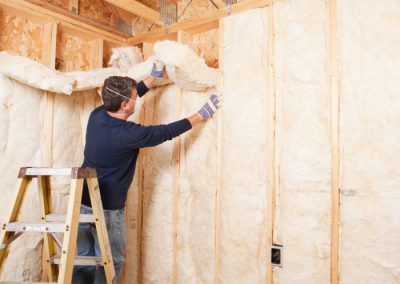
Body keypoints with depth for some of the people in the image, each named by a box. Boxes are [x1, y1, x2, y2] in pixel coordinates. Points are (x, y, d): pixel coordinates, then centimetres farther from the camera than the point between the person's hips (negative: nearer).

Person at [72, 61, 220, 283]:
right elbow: (166, 132, -12)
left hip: (82, 203, 8)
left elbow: (123, 96, 13)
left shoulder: (97, 115, -3)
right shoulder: (128, 133, -22)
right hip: (107, 209, -7)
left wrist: (155, 76, 19)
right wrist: (202, 115, -1)